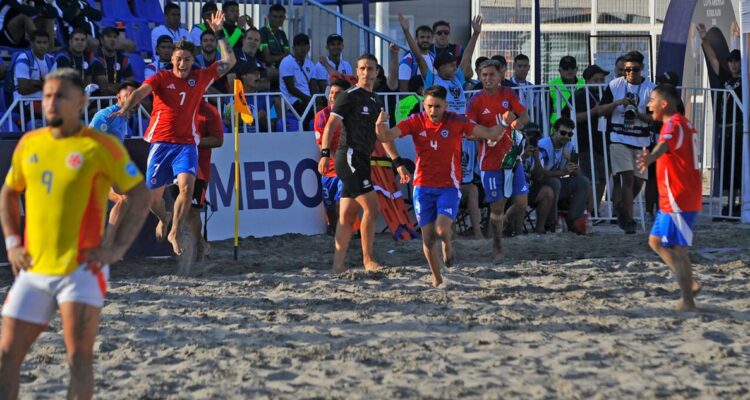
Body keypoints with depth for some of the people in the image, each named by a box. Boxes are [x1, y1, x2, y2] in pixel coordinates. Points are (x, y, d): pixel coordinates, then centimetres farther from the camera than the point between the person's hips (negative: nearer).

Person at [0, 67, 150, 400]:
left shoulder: (101, 146, -6)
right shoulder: (29, 144, 9)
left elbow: (140, 195, -4)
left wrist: (118, 248, -10)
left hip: (81, 268, -5)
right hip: (33, 269, 5)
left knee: (79, 356, -11)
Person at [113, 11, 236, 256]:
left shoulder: (200, 78, 8)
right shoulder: (161, 78, 0)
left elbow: (230, 62, 11)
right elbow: (141, 92, -17)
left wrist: (219, 34, 4)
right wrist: (127, 108, -37)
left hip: (186, 143, 1)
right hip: (160, 142, -1)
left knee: (187, 185, -23)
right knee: (153, 195, 4)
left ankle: (174, 233, -10)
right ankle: (163, 219, 40)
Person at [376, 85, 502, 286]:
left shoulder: (457, 122, -7)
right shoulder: (416, 121, -5)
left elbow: (490, 134, -3)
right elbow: (386, 137, -15)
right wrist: (381, 125, -33)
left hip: (448, 186, -2)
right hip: (423, 187, 2)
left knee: (442, 230, -20)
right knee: (428, 238, 2)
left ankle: (448, 245, 17)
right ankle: (437, 279, 23)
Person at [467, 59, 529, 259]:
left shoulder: (508, 95, 4)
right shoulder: (476, 101, -6)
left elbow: (525, 116, -2)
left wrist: (518, 121, -25)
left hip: (511, 157, 3)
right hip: (490, 160, -3)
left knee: (521, 204, -4)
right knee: (497, 206, -1)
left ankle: (505, 221, 29)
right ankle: (497, 248, 16)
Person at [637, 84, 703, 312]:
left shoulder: (673, 124, -15)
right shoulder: (685, 124, 16)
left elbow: (665, 144, -39)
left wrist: (650, 157, -60)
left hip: (678, 199, -10)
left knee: (678, 249, -7)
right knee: (656, 241, 14)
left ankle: (688, 303, -5)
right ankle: (690, 285, 12)